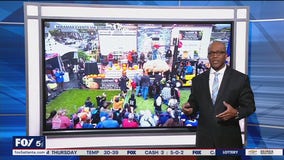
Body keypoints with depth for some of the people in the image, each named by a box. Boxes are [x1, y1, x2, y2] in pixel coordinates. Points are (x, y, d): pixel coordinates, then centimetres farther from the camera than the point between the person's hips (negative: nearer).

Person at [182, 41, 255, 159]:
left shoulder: (240, 78, -1)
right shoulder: (198, 80, 7)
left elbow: (249, 106, -1)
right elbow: (194, 103, 11)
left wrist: (236, 113, -21)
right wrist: (189, 108, -11)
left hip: (229, 139, -2)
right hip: (204, 139, 2)